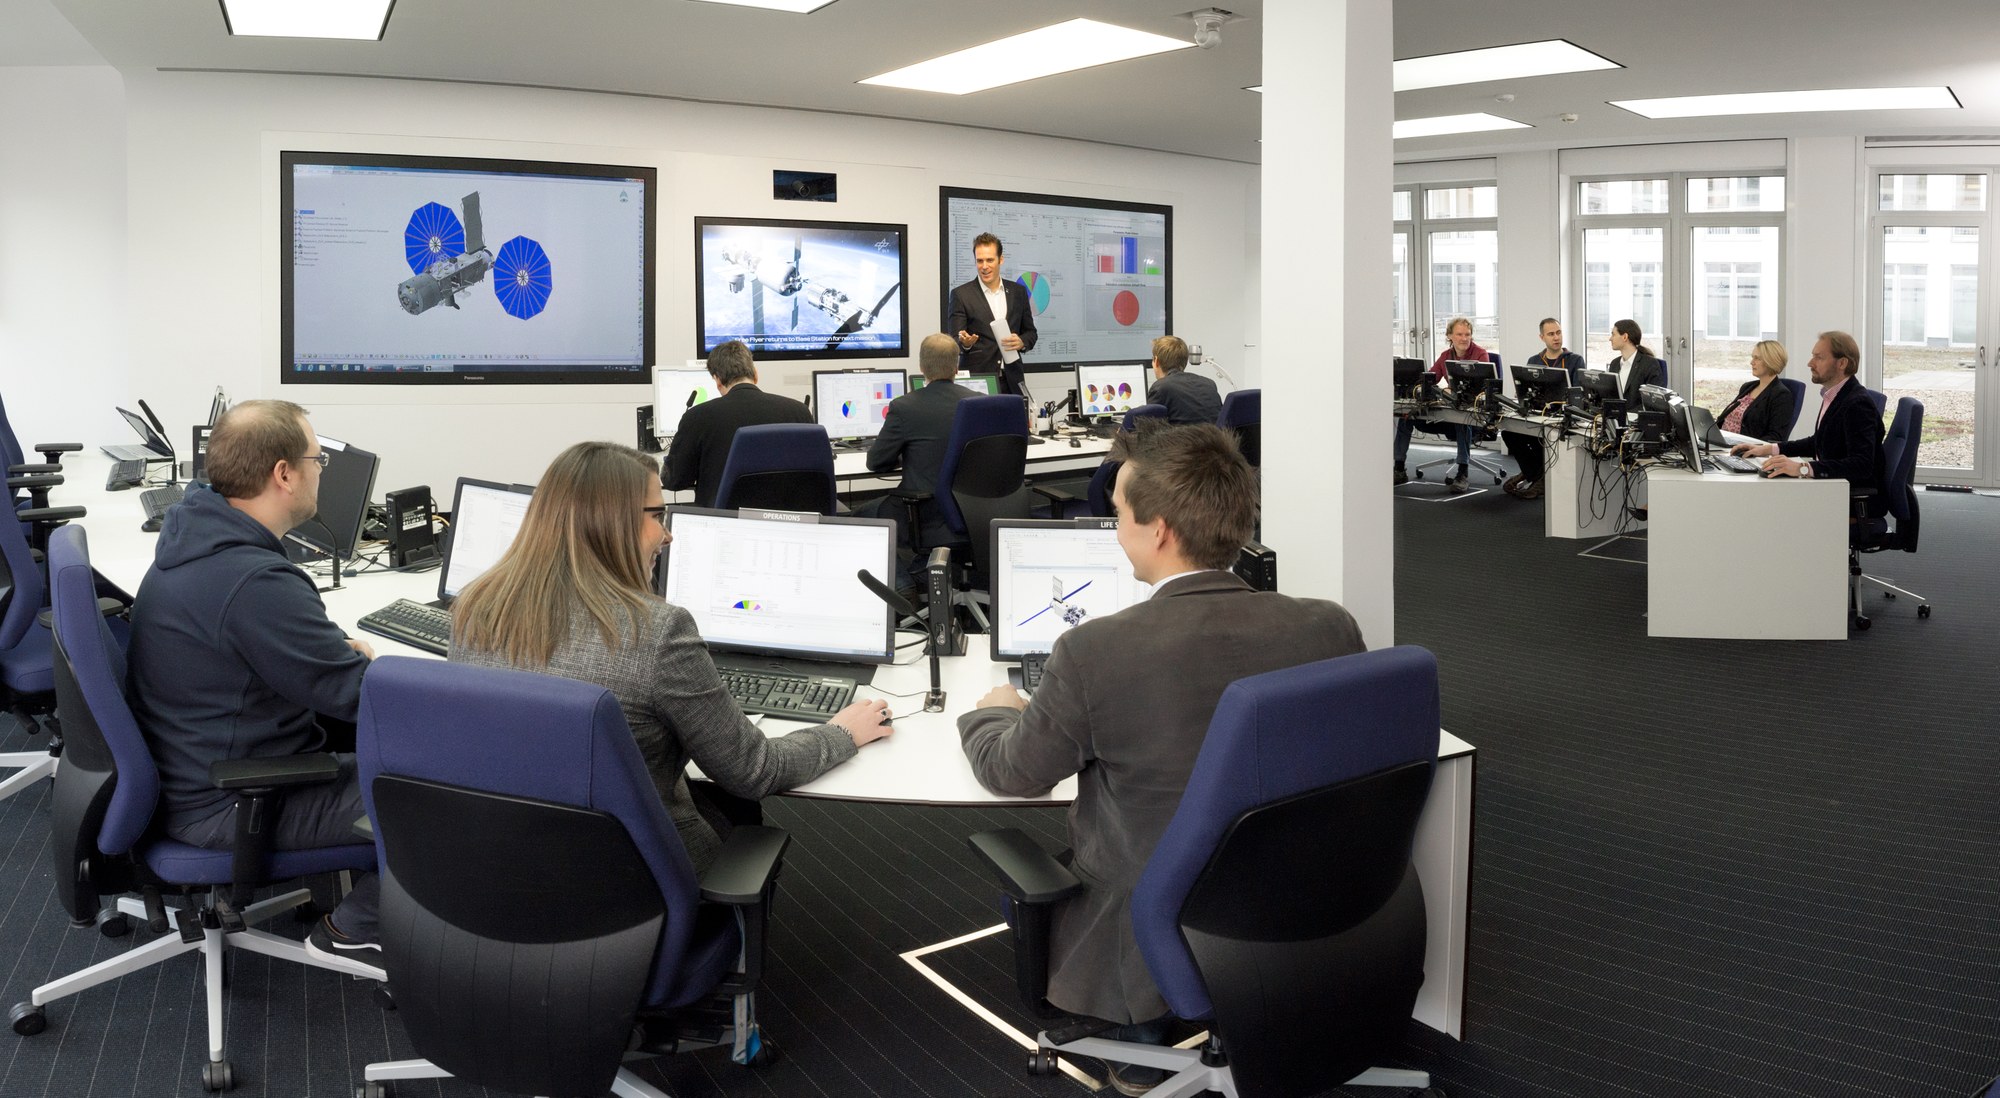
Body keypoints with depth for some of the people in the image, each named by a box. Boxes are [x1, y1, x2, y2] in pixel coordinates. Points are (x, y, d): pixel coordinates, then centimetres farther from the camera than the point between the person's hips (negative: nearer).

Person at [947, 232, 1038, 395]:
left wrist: (1021, 342, -6)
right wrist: (965, 343, -26)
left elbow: (1030, 332, 17)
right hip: (976, 380, -3)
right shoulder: (961, 295, -1)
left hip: (1011, 381, 3)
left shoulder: (1018, 291, 10)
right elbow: (954, 341, -3)